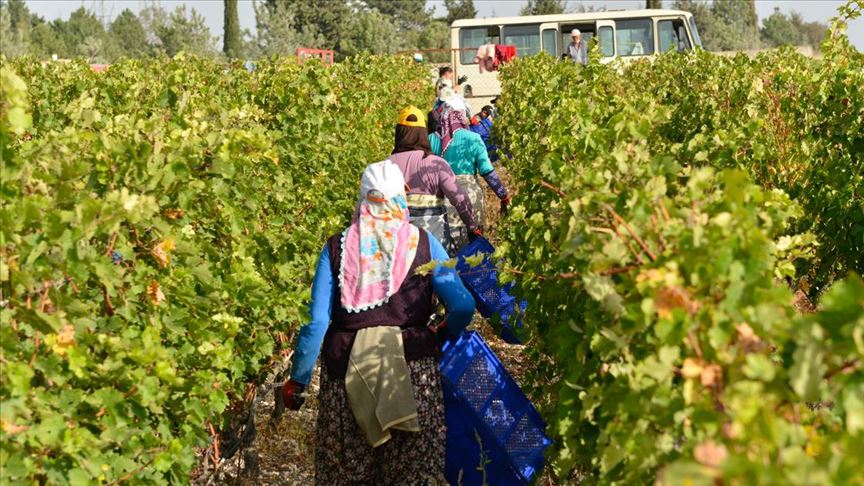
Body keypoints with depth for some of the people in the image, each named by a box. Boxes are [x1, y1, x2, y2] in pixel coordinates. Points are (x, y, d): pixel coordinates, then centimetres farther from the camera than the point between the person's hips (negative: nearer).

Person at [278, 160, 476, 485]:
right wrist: (445, 337, 17)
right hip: (413, 369, -1)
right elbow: (463, 306, -4)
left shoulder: (336, 248, 0)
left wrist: (297, 381, 6)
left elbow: (316, 322, -3)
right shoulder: (422, 243, 0)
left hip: (347, 372, 1)